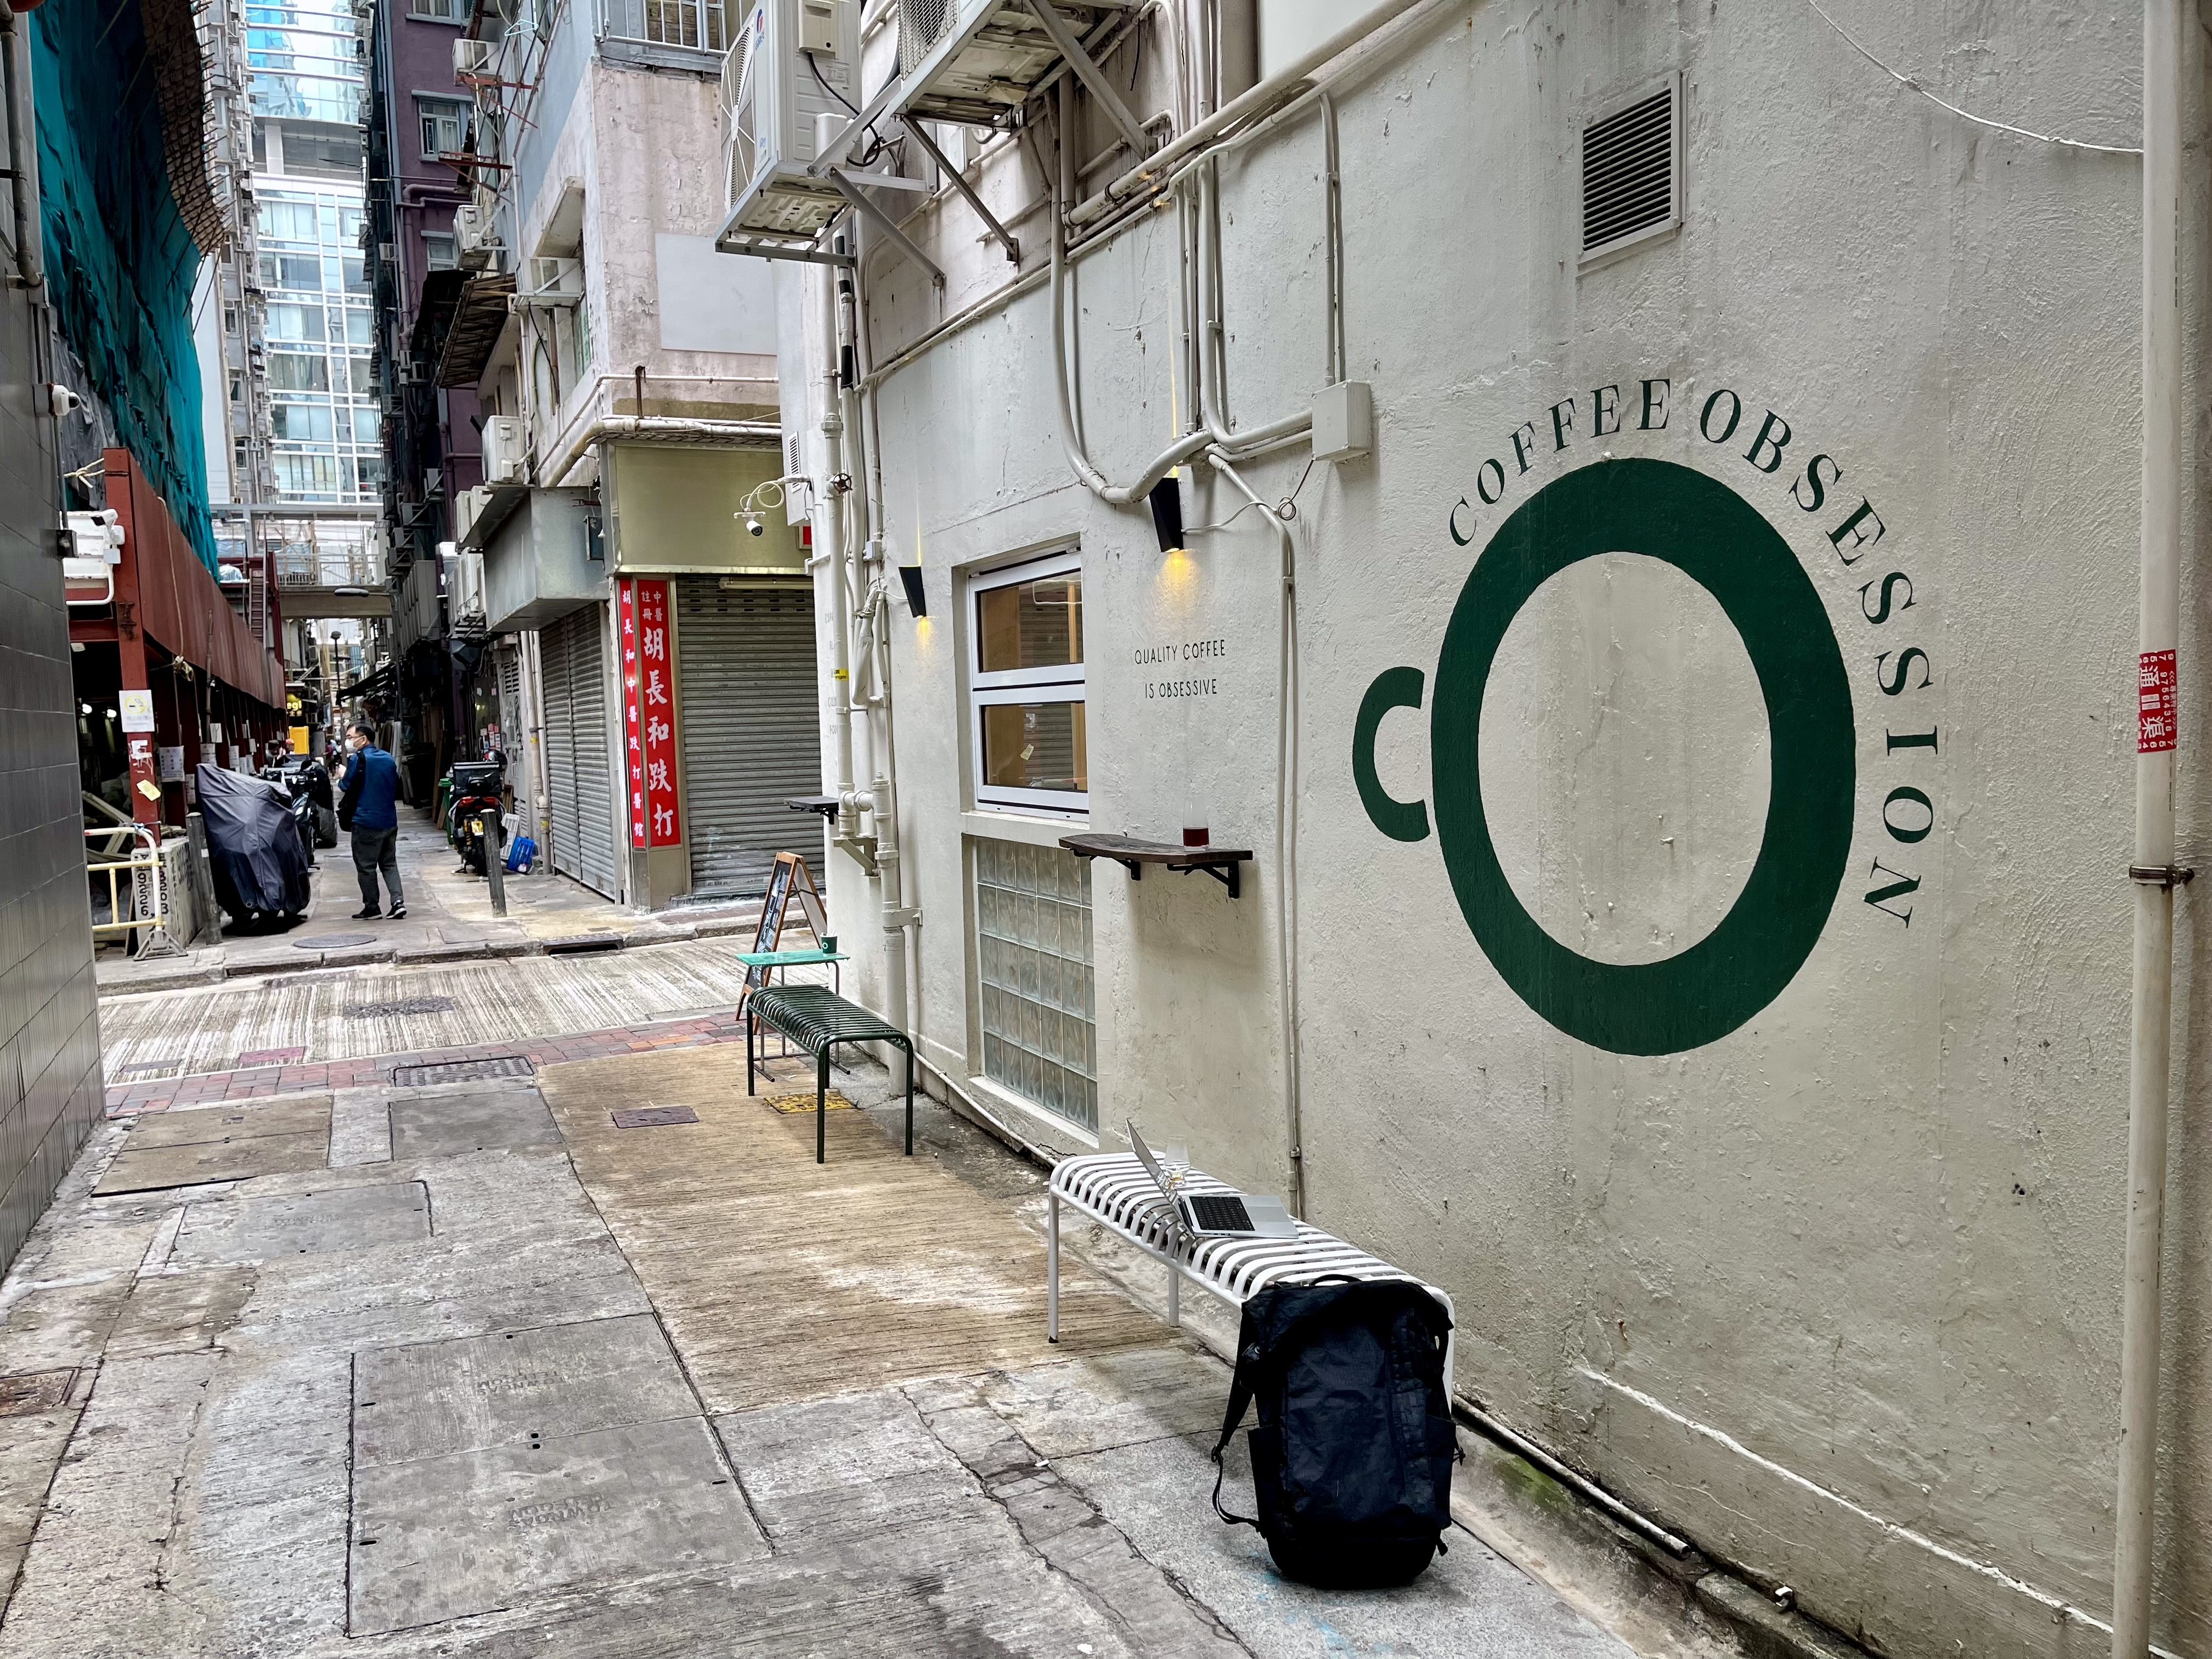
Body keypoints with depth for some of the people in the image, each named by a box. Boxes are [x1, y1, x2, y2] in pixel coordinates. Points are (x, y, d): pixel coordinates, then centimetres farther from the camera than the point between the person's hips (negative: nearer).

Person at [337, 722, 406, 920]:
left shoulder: (359, 759, -11)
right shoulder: (389, 759, 9)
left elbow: (347, 787, -6)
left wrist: (342, 775, 12)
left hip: (366, 822, -6)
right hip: (390, 820, 6)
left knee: (366, 867, 4)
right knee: (389, 863, 13)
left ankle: (371, 908, 8)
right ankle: (398, 901, 0)